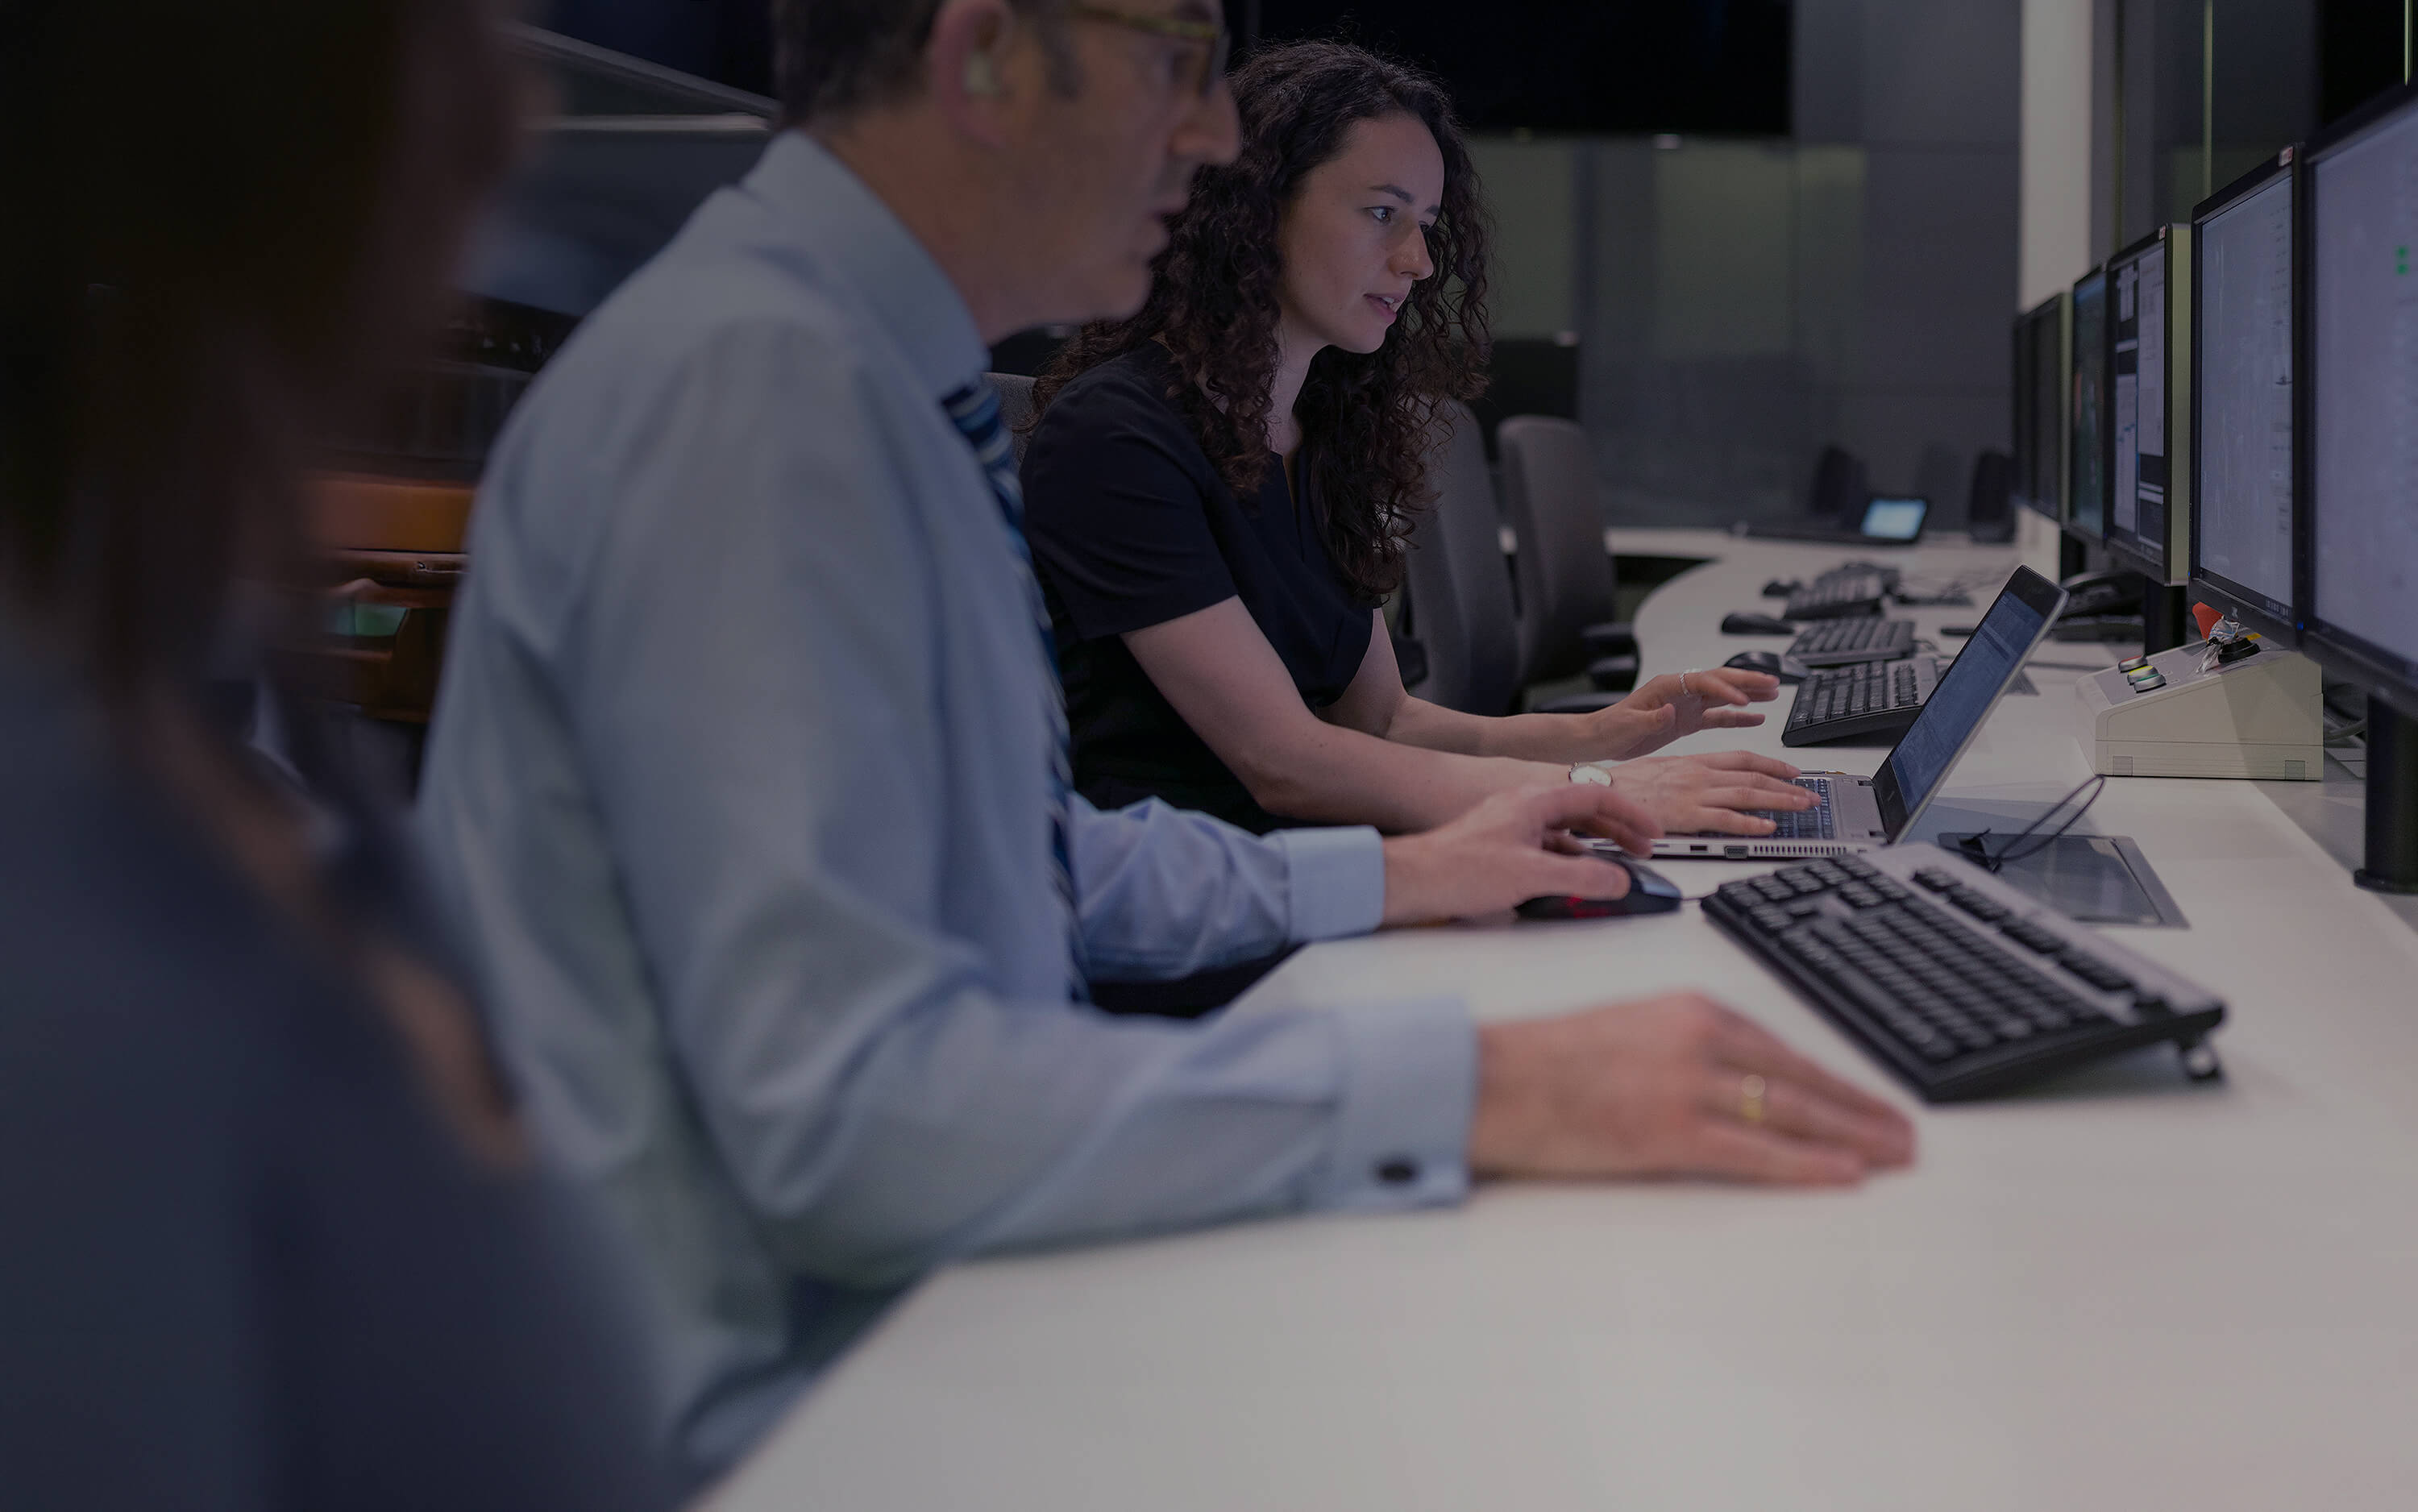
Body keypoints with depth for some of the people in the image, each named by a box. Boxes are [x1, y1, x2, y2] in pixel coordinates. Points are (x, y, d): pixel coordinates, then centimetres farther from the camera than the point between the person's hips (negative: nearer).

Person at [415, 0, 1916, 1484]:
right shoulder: (751, 380, -21)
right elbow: (843, 1103, -29)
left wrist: (1398, 876, 18)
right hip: (776, 1408, -9)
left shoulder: (888, 377, 9)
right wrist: (1474, 1091, -29)